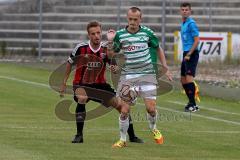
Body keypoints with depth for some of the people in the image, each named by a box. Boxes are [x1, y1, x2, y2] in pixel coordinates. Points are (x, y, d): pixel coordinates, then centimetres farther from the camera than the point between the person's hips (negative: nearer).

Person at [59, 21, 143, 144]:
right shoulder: (81, 48, -15)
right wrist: (64, 83, 4)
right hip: (81, 84, -3)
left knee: (121, 105, -2)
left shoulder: (106, 49, -10)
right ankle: (79, 135, -24)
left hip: (100, 84, 3)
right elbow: (70, 64, 1)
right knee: (81, 98, -35)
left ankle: (132, 136, 17)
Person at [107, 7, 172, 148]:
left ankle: (154, 129, 25)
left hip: (147, 74, 0)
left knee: (151, 108, -6)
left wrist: (166, 69, 11)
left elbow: (158, 49, 13)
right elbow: (111, 55, 4)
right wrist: (110, 41, -13)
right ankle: (123, 140, 8)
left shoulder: (147, 32, -1)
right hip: (127, 75, 0)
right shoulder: (120, 35, -2)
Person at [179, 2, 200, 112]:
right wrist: (185, 54, 17)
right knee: (183, 80, 11)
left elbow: (196, 40, -16)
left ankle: (193, 105, -15)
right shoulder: (183, 24, 17)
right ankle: (191, 102, 20)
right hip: (186, 54, 10)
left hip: (192, 54, -10)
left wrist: (189, 54, -19)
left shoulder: (191, 23, -11)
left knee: (189, 78, -16)